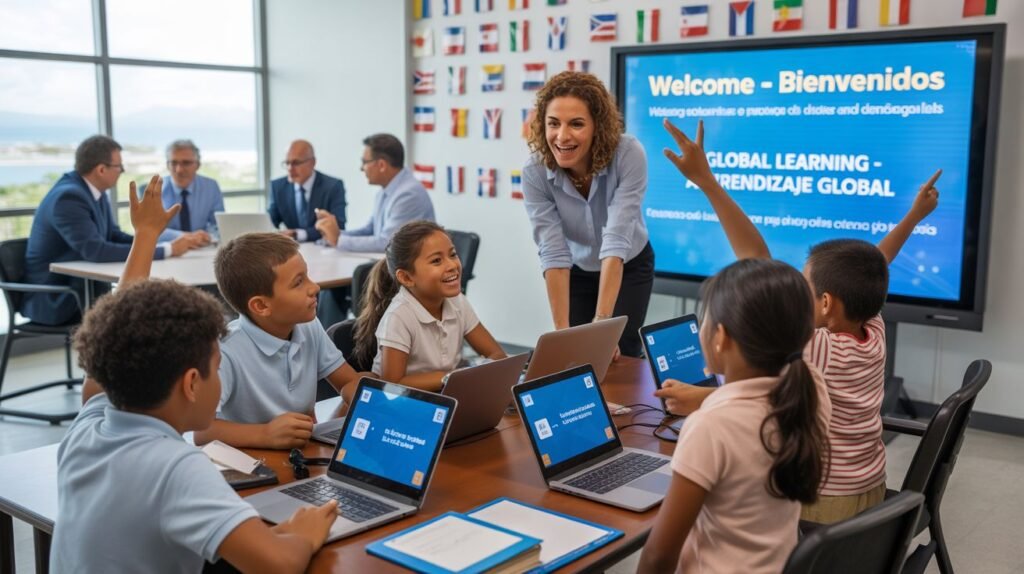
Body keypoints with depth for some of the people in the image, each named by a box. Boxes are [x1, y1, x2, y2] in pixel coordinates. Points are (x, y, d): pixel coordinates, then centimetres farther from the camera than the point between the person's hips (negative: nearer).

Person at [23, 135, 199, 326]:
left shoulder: (94, 191, 4)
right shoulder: (68, 197, -22)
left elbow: (114, 236, 9)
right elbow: (97, 251, -31)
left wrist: (169, 244, -9)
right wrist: (167, 250, -29)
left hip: (79, 288, 8)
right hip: (55, 300, -8)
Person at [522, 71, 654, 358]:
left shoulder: (628, 154, -31)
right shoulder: (535, 173, -26)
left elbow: (617, 238, -36)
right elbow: (553, 253, -29)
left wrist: (602, 319, -42)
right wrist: (562, 330, -35)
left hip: (629, 267, -1)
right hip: (577, 272, 1)